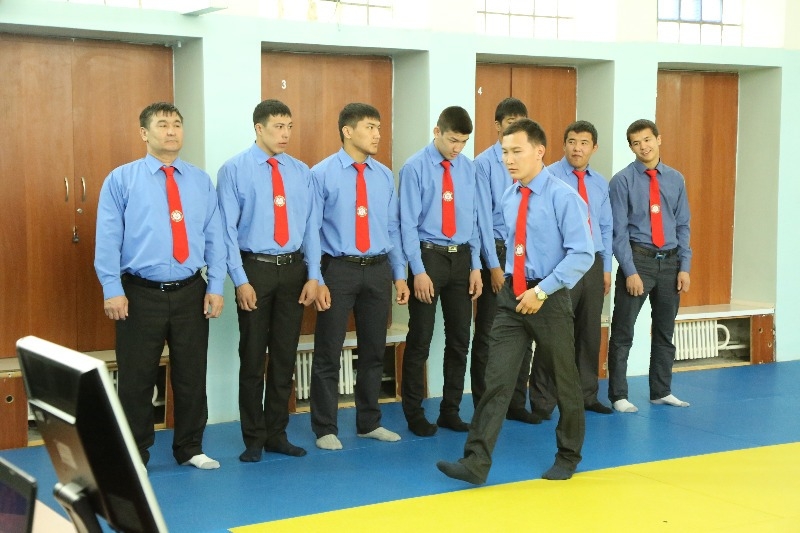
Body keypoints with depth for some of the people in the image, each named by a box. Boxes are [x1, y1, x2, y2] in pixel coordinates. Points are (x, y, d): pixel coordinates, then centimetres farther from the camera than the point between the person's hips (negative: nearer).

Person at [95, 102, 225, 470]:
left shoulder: (201, 182, 8)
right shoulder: (121, 180, 1)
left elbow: (214, 237, 6)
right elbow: (108, 238, -3)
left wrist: (216, 287, -2)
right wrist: (112, 290, -11)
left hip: (190, 293, 3)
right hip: (140, 294, -2)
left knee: (192, 375, 10)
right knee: (136, 379, 4)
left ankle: (190, 449, 25)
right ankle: (134, 455, 18)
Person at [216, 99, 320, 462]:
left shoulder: (300, 172, 7)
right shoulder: (234, 170, -5)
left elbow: (310, 226, 6)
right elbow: (227, 229, -7)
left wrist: (313, 276, -1)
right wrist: (241, 280, -13)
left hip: (293, 269, 4)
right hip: (255, 268, -4)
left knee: (285, 356, 10)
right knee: (252, 357, 4)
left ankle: (277, 434, 21)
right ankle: (253, 439, 16)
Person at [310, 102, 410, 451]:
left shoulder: (385, 176, 8)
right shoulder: (322, 174, -7)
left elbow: (393, 228, 11)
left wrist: (400, 275, 7)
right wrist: (317, 280, -12)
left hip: (378, 269, 5)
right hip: (339, 269, -5)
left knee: (374, 350, 13)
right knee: (328, 352, 2)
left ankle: (369, 423, 27)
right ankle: (325, 429, 14)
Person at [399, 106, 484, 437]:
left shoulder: (468, 168, 5)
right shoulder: (415, 167, -9)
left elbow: (473, 218, 9)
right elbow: (408, 223, -10)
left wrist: (475, 266, 4)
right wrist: (419, 271, -15)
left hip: (461, 258, 5)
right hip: (428, 257, -5)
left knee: (460, 339, 10)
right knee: (420, 340, 2)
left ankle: (450, 410, 22)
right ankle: (414, 414, 14)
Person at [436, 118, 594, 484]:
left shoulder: (564, 197, -13)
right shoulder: (508, 198, 6)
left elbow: (582, 254, -17)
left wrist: (542, 290, -21)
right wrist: (509, 277, 12)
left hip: (549, 299, -5)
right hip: (512, 297, 5)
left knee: (563, 381, 11)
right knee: (497, 378, -4)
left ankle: (568, 457, 29)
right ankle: (476, 463, -6)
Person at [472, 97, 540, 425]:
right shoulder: (485, 163, -8)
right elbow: (484, 217, -10)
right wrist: (494, 265, -13)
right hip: (496, 251, -4)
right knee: (487, 334, 3)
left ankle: (516, 404, 21)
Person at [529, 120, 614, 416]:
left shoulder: (600, 183, 12)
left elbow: (606, 227, 17)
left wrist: (606, 267, 13)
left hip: (592, 264, 6)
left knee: (590, 333, 12)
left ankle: (587, 395, 26)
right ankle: (542, 402, 5)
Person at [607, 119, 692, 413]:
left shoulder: (675, 179, 6)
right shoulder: (622, 181, -6)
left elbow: (683, 226, 8)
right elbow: (619, 230, -9)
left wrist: (684, 266, 0)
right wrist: (630, 271, -14)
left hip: (669, 260, 4)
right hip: (638, 258, -4)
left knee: (665, 331, 14)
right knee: (623, 332, -1)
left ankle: (661, 392, 25)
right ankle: (618, 396, 8)